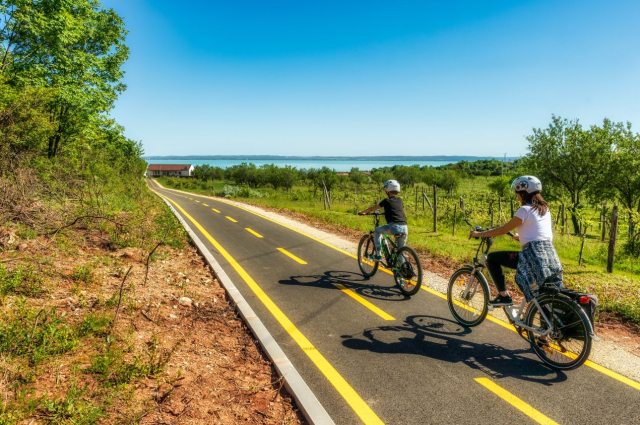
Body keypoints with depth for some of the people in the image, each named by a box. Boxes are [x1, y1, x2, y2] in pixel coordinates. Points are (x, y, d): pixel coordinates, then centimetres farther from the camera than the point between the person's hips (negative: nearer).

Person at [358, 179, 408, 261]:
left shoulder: (386, 201, 6)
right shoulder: (400, 200, 19)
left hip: (394, 227, -5)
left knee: (377, 230, 20)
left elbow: (372, 209, 15)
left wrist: (362, 212, 31)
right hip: (405, 228, 5)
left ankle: (378, 255, 14)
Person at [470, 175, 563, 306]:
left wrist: (480, 234, 5)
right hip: (551, 258, 8)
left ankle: (504, 295, 2)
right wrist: (521, 235, 44)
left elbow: (503, 230, -5)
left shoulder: (525, 210, -7)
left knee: (492, 258, 3)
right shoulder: (545, 209, 16)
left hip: (532, 256, -8)